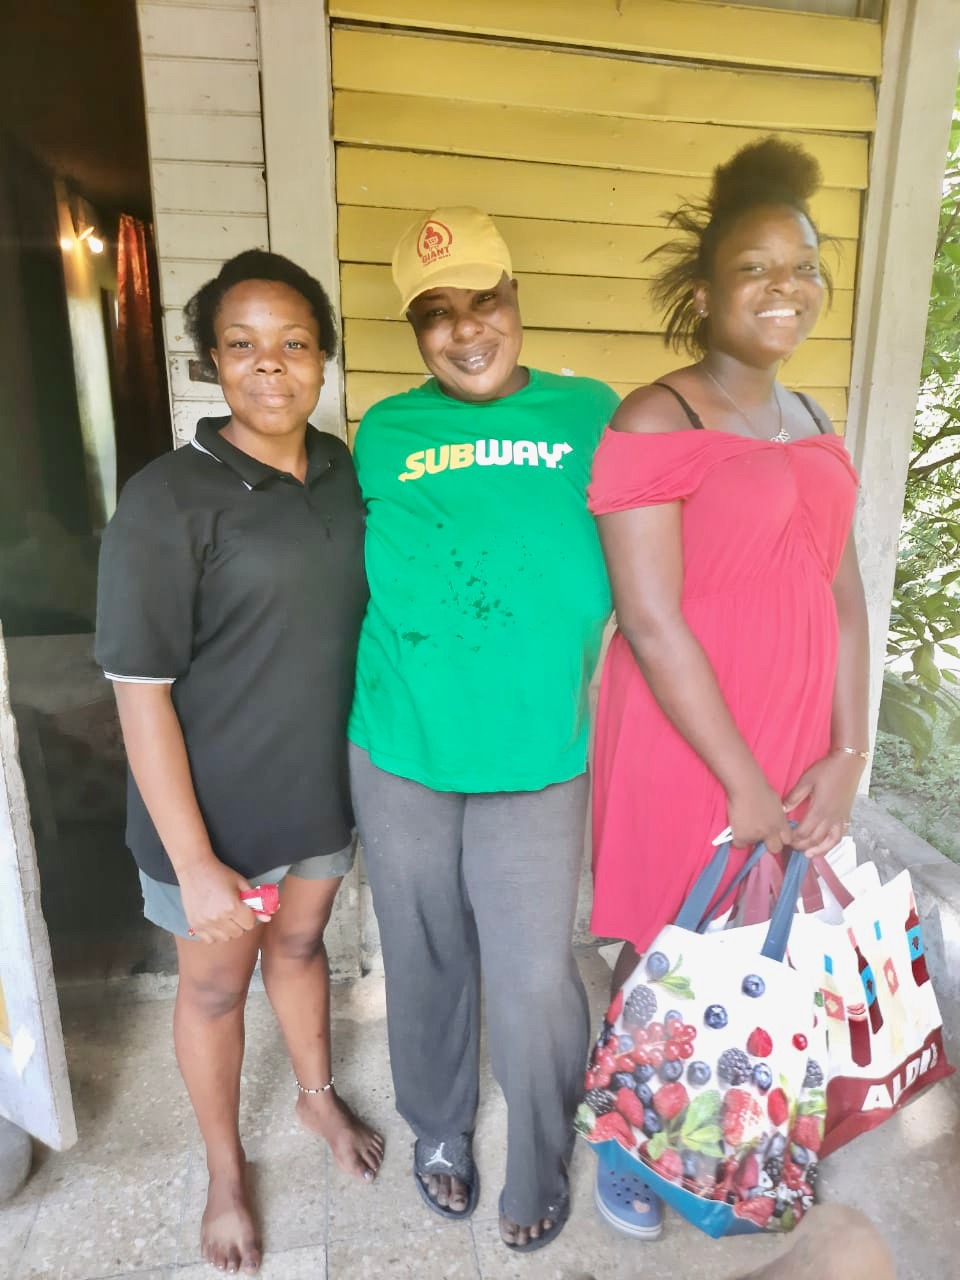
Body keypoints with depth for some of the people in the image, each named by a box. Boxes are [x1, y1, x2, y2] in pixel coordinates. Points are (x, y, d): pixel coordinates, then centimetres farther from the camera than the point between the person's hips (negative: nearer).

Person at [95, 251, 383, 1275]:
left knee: (299, 946, 26)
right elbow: (141, 695, -18)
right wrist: (194, 864, -18)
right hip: (216, 811, -4)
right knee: (216, 984, 18)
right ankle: (225, 1170, 46)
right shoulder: (165, 500, -19)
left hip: (325, 788, 4)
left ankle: (318, 1095, 54)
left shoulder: (345, 471, -2)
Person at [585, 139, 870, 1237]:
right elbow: (651, 622, -18)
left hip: (796, 744, 6)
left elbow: (843, 594, 8)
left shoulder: (814, 426, 9)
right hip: (683, 741, -6)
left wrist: (847, 753, -1)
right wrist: (743, 783, -15)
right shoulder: (653, 424, -12)